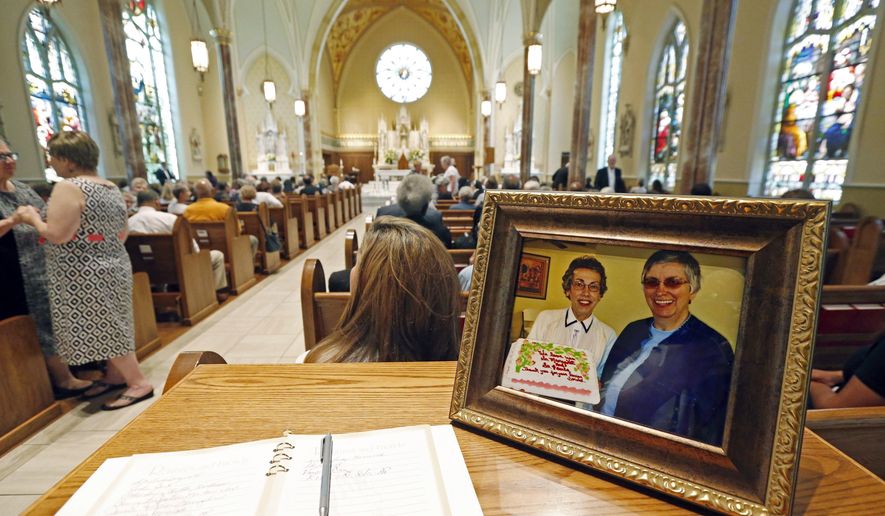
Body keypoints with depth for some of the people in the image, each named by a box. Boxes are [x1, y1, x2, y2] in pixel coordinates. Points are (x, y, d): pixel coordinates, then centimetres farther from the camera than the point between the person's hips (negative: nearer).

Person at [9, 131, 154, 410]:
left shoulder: (68, 188, -15)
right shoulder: (112, 188, 10)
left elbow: (57, 235, -20)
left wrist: (32, 219, -3)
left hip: (84, 275, -9)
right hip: (114, 267, 9)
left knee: (100, 329, -1)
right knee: (109, 326, 17)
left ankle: (139, 383, 2)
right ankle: (115, 376, 29)